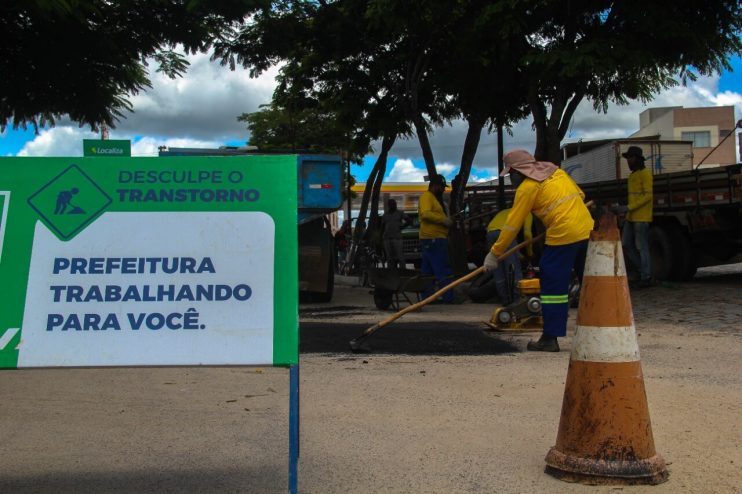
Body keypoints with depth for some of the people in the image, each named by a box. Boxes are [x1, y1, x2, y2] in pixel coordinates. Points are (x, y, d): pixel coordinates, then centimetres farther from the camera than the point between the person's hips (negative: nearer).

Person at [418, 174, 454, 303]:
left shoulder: (435, 198, 24)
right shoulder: (427, 197, -9)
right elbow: (425, 213, -24)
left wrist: (447, 220, 15)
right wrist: (443, 219, -20)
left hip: (431, 239, 11)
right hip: (434, 239, -11)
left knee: (427, 270, 10)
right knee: (443, 270, -11)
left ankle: (427, 297, 13)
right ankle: (448, 297, -11)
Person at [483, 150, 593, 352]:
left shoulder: (527, 187, -3)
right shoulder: (557, 171, 17)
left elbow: (512, 225, -3)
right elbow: (580, 195, 25)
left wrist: (494, 254, 1)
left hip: (563, 236, -7)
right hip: (588, 230, 7)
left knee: (553, 286, 0)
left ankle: (550, 338, 2)